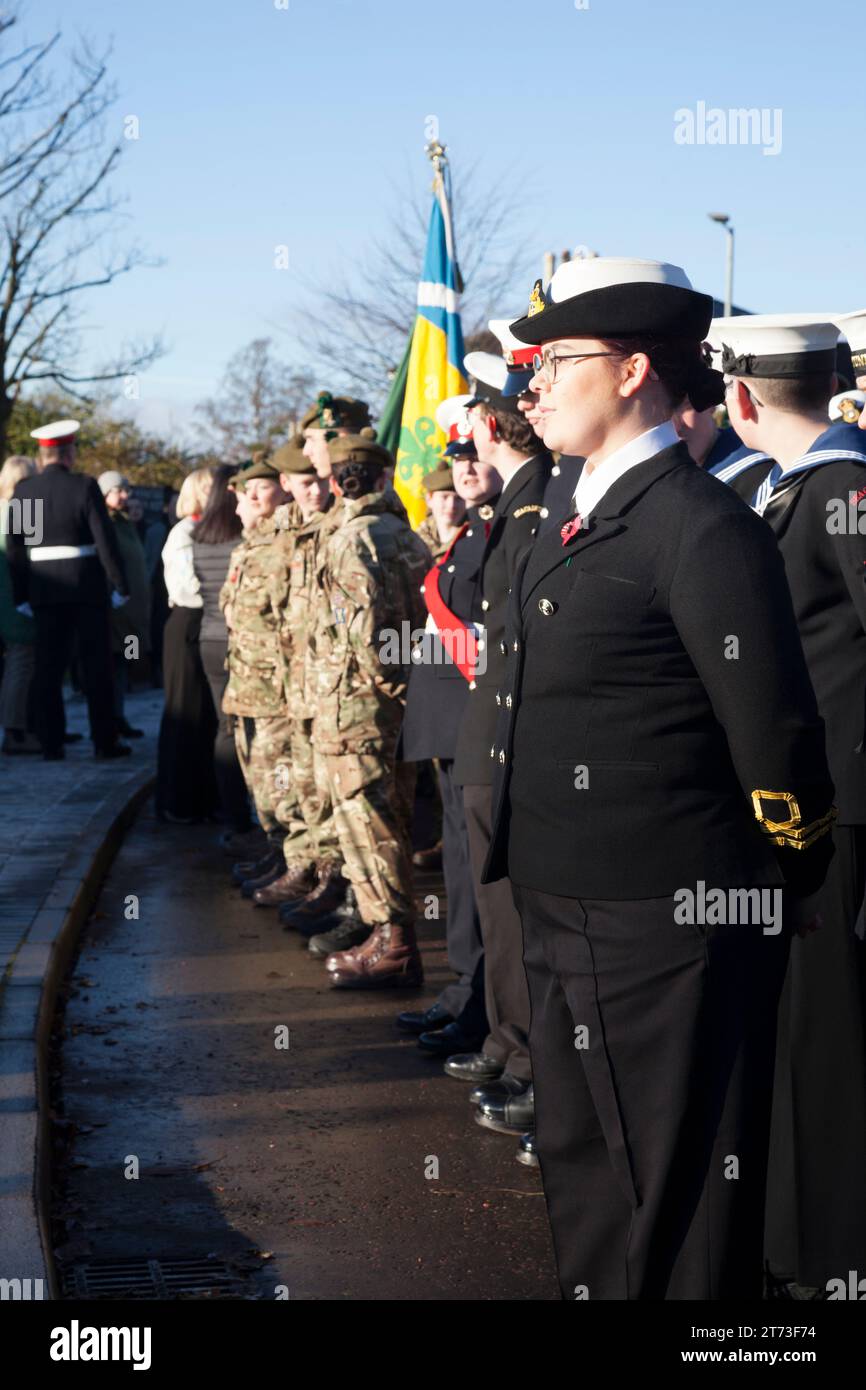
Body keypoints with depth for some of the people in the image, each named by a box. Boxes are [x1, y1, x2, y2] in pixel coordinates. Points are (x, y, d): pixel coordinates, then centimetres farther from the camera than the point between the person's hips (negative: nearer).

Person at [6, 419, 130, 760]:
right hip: (88, 587, -3)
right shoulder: (84, 486, -10)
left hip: (46, 589, 3)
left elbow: (13, 547, 2)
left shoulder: (23, 491, 1)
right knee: (96, 666, 5)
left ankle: (50, 742, 7)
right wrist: (119, 585, -5)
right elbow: (105, 539, -12)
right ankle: (104, 741, 8)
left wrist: (20, 594, 8)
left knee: (48, 667, 7)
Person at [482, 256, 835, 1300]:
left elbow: (776, 740, -19)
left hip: (664, 924, -9)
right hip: (564, 906, 9)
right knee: (581, 1161, 22)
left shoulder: (704, 529, -19)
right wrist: (543, 881, 18)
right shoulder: (575, 525, 10)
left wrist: (788, 873, -6)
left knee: (675, 1190, 5)